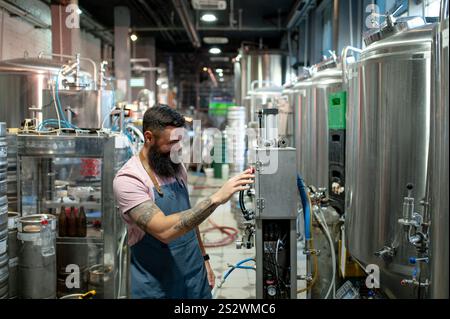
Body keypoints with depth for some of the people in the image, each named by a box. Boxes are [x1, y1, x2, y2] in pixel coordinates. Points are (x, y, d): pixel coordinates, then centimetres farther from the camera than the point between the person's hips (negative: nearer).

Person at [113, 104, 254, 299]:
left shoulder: (177, 168, 3)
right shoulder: (128, 179, -19)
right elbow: (164, 230, -31)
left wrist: (203, 258, 14)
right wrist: (216, 198, -35)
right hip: (157, 287, -6)